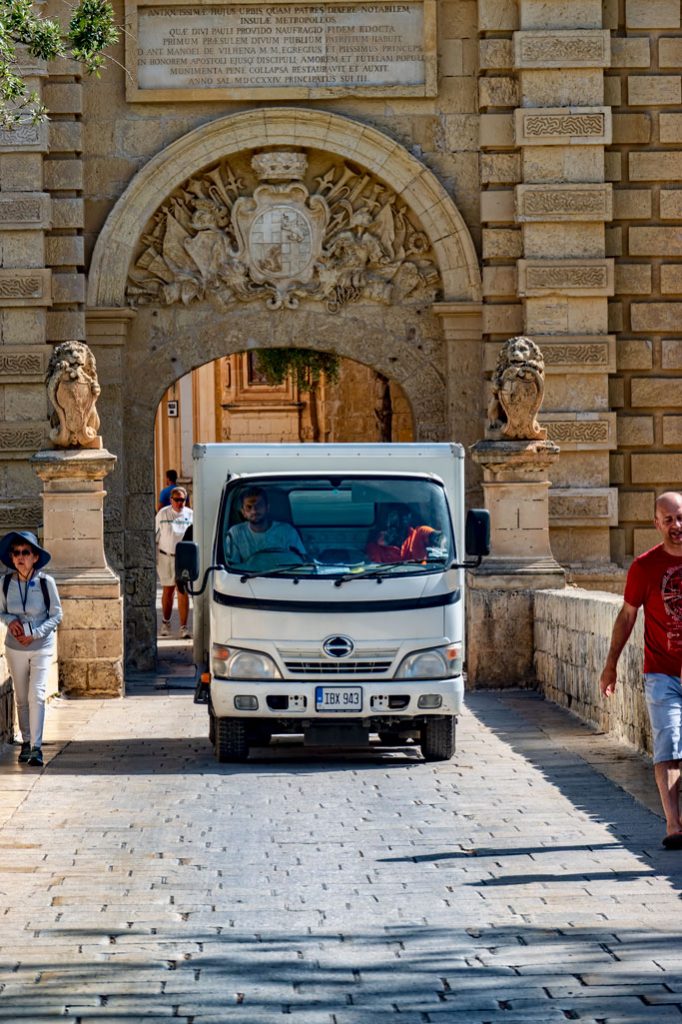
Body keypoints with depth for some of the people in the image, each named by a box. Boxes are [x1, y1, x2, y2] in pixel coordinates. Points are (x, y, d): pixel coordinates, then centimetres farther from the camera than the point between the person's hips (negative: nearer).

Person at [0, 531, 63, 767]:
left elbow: (56, 615, -6)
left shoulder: (46, 582, -13)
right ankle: (26, 741, 24)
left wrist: (34, 634, -17)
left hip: (41, 647, -3)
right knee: (21, 698, 11)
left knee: (36, 695, -13)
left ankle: (36, 747, -10)